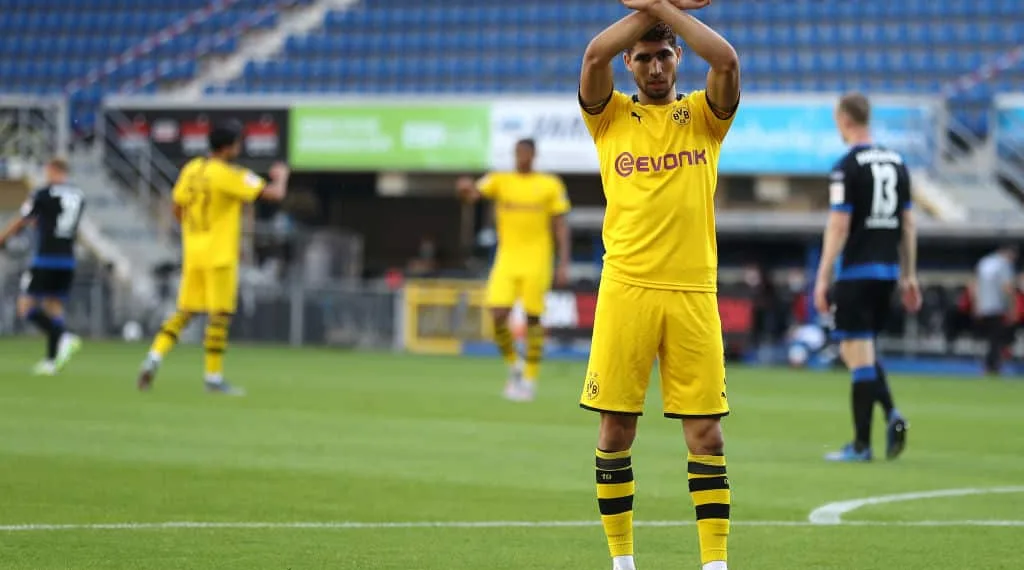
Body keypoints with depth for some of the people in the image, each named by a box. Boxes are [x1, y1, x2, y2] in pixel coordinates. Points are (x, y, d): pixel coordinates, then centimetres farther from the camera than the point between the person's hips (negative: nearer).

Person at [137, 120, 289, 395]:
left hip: (193, 255, 7)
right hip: (220, 256, -7)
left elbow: (177, 210, 14)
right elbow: (275, 194, -14)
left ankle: (155, 357, -2)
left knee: (184, 312, 13)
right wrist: (281, 176, 8)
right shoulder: (230, 175, -15)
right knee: (220, 315, 1)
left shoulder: (190, 169, 5)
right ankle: (213, 377, 3)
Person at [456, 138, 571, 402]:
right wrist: (466, 188, -36)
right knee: (498, 316, -11)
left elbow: (561, 226, 4)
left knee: (533, 319, -1)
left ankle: (530, 380, 10)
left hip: (536, 262, -1)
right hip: (507, 259, 2)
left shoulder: (550, 185, 4)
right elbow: (473, 194, -11)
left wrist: (563, 263, -4)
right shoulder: (500, 180, 7)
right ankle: (514, 365, 13)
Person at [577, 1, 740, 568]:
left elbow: (726, 61, -9)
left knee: (706, 433, -1)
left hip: (693, 293, 0)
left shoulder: (703, 115, 10)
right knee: (616, 429, 1)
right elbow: (594, 56, -10)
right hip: (626, 288, 0)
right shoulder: (611, 117, 9)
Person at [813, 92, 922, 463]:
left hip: (856, 272, -7)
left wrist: (823, 279, -10)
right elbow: (908, 224, 13)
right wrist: (909, 276, 17)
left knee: (859, 356, -4)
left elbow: (839, 227, -14)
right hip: (888, 271, 7)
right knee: (860, 351, 19)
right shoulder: (897, 163, 10)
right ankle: (891, 414, -1)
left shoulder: (848, 167, -10)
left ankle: (861, 445, -3)